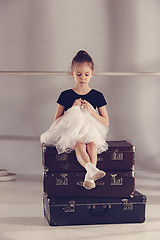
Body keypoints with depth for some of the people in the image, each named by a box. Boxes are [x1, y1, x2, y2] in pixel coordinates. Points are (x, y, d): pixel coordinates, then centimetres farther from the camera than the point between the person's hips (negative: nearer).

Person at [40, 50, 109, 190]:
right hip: (71, 133, -1)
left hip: (92, 131, 1)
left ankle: (90, 176, -44)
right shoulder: (66, 95, 8)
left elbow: (106, 122, 9)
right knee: (79, 144, -36)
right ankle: (90, 167, -56)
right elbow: (57, 121, 6)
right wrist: (72, 109, -8)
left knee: (92, 144, -35)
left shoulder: (97, 96, 10)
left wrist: (91, 111, -7)